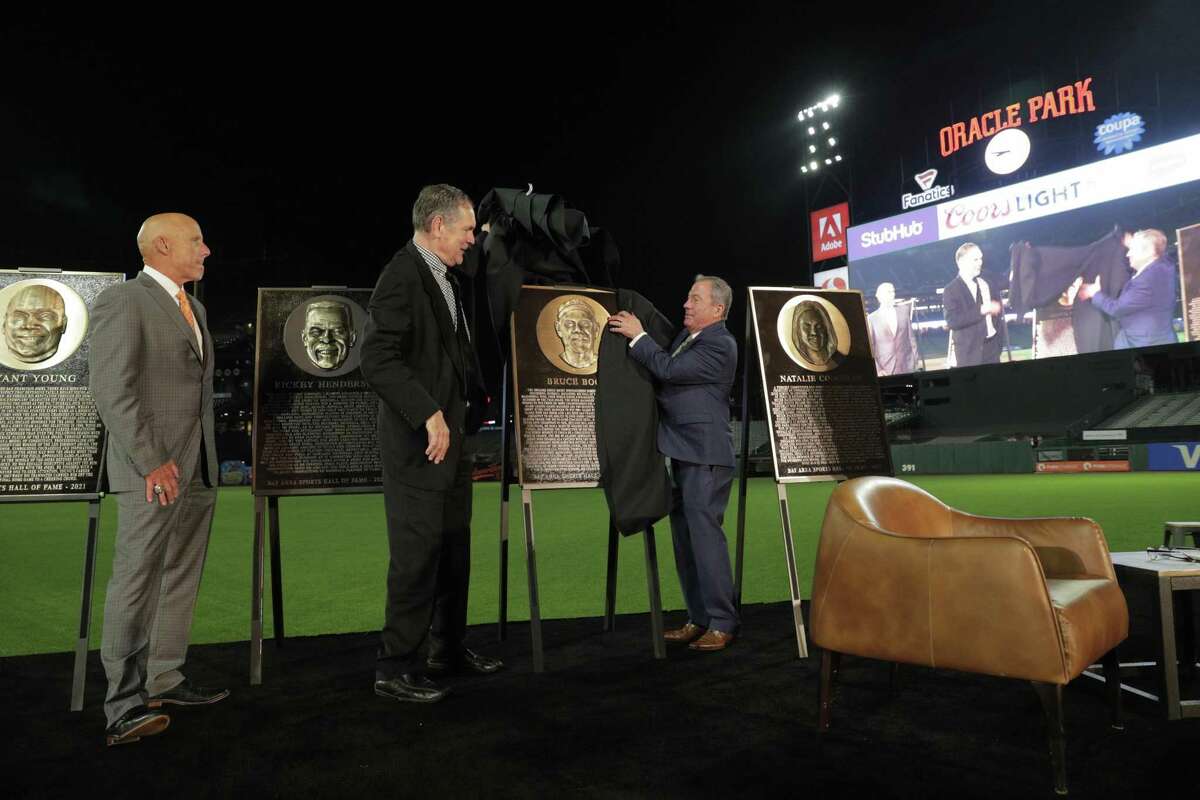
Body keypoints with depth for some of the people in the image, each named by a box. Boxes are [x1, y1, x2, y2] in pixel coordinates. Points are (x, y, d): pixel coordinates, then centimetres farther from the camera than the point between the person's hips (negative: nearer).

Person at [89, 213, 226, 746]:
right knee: (136, 583, -5)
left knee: (181, 581, 12)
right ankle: (125, 706, 2)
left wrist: (208, 461, 14)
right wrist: (151, 460, -18)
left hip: (198, 468, 8)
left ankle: (164, 681, 23)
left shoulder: (194, 309, 18)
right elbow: (111, 391, -15)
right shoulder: (121, 302, -7)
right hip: (154, 470, -8)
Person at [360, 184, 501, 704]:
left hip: (452, 433, 9)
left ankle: (448, 647, 30)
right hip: (419, 440, -9)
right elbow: (378, 359, -22)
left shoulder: (446, 278, 16)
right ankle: (395, 668, 10)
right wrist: (429, 415, -24)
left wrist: (474, 400, 14)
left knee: (454, 548, 16)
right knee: (418, 553, -4)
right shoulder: (402, 277, -14)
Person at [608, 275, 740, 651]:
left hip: (704, 455, -10)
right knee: (685, 538, 12)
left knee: (705, 534, -7)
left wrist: (637, 335, -9)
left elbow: (669, 370, -19)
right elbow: (664, 376, 23)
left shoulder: (719, 344, -12)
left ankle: (722, 624, 4)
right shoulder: (686, 336, 16)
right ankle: (698, 619, 22)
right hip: (682, 453, 10)